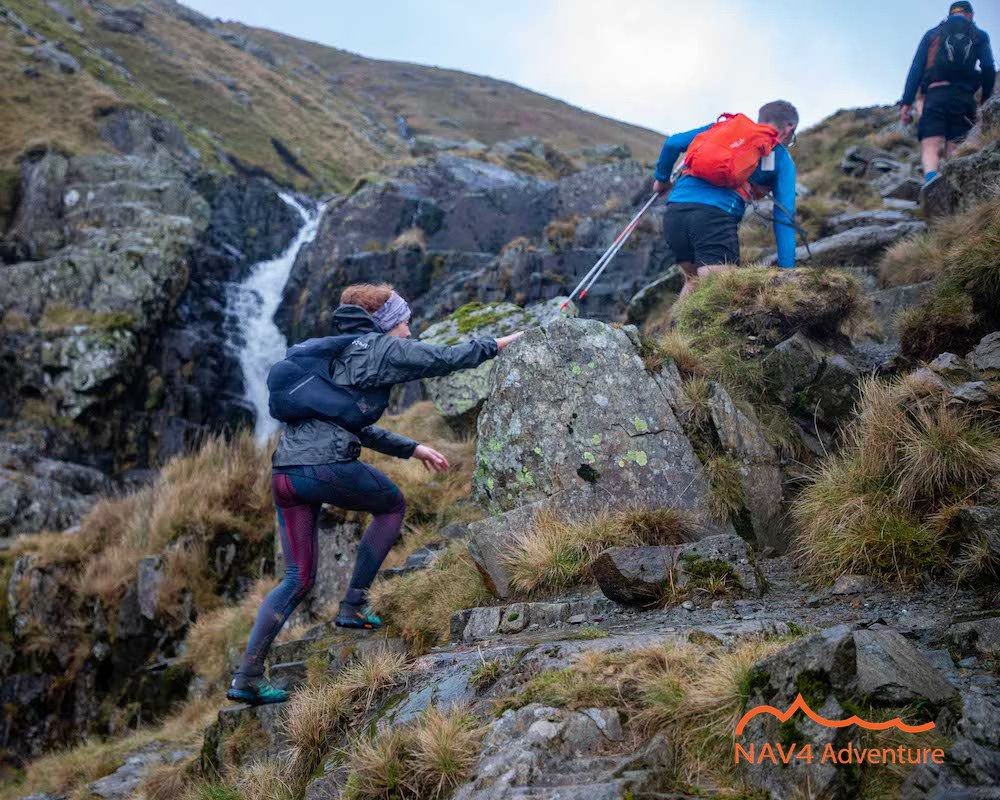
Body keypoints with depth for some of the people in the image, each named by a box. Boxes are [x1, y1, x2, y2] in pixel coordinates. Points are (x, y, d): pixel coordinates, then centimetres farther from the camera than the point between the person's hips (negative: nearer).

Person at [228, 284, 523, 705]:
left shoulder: (337, 353, 29)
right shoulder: (380, 347, 4)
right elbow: (447, 359, 9)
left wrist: (411, 448, 37)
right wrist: (496, 344, 25)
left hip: (285, 472, 8)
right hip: (327, 466, -8)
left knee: (298, 578, 15)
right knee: (392, 505, 22)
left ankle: (247, 676, 9)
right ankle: (353, 606, 17)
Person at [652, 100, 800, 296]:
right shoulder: (781, 157, 17)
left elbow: (673, 143, 17)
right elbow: (785, 216, 8)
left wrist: (662, 179, 33)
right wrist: (787, 272, 6)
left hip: (674, 211, 5)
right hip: (716, 215, -5)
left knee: (693, 283, 24)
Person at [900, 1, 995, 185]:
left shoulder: (932, 34, 18)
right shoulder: (980, 36, 18)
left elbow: (916, 69, 7)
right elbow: (989, 70, 5)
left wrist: (907, 103, 4)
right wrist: (985, 100, 15)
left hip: (935, 95, -1)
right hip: (964, 97, 1)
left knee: (930, 147, -13)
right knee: (954, 152, 0)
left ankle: (931, 179, -42)